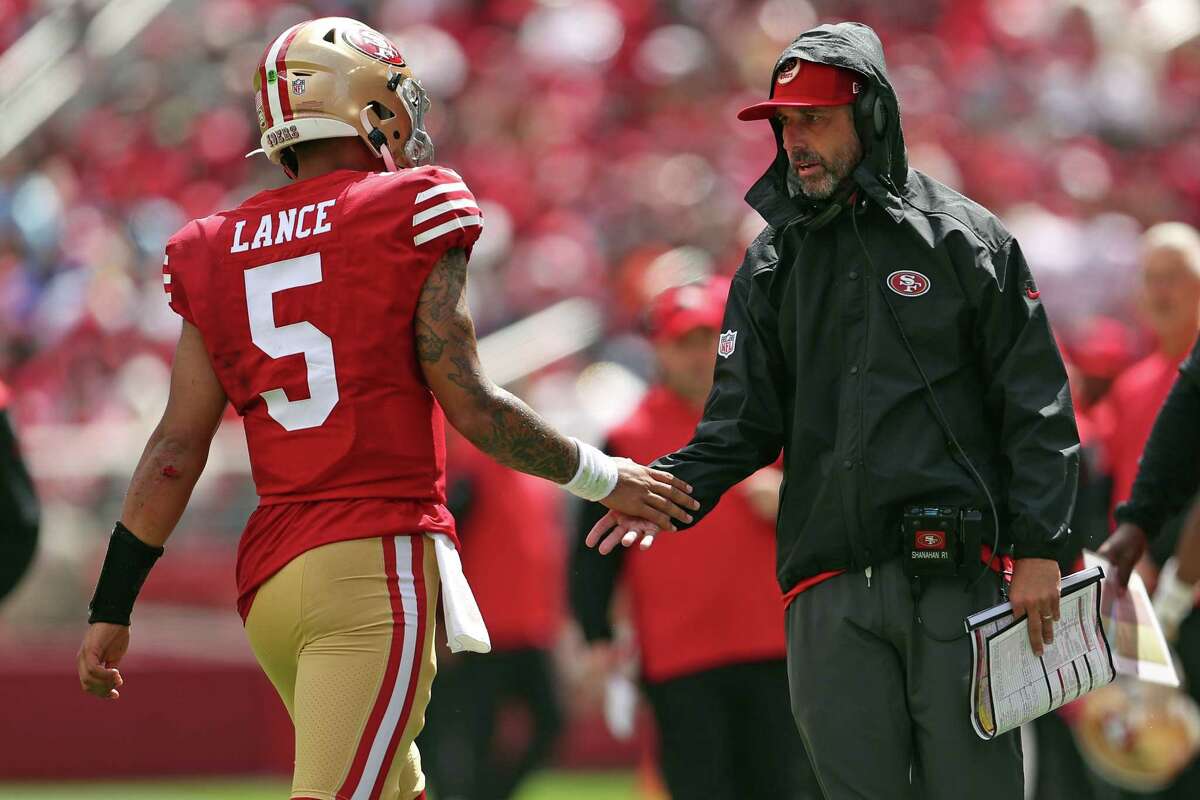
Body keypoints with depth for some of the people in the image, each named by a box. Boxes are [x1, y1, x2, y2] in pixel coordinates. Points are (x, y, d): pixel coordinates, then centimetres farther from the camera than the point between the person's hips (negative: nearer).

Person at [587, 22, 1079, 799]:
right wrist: (672, 486, -8)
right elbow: (743, 423, 12)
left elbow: (1036, 406, 2)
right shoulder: (773, 264, 15)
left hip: (956, 578, -3)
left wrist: (1039, 549, -6)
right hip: (833, 590, 3)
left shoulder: (967, 240, 4)